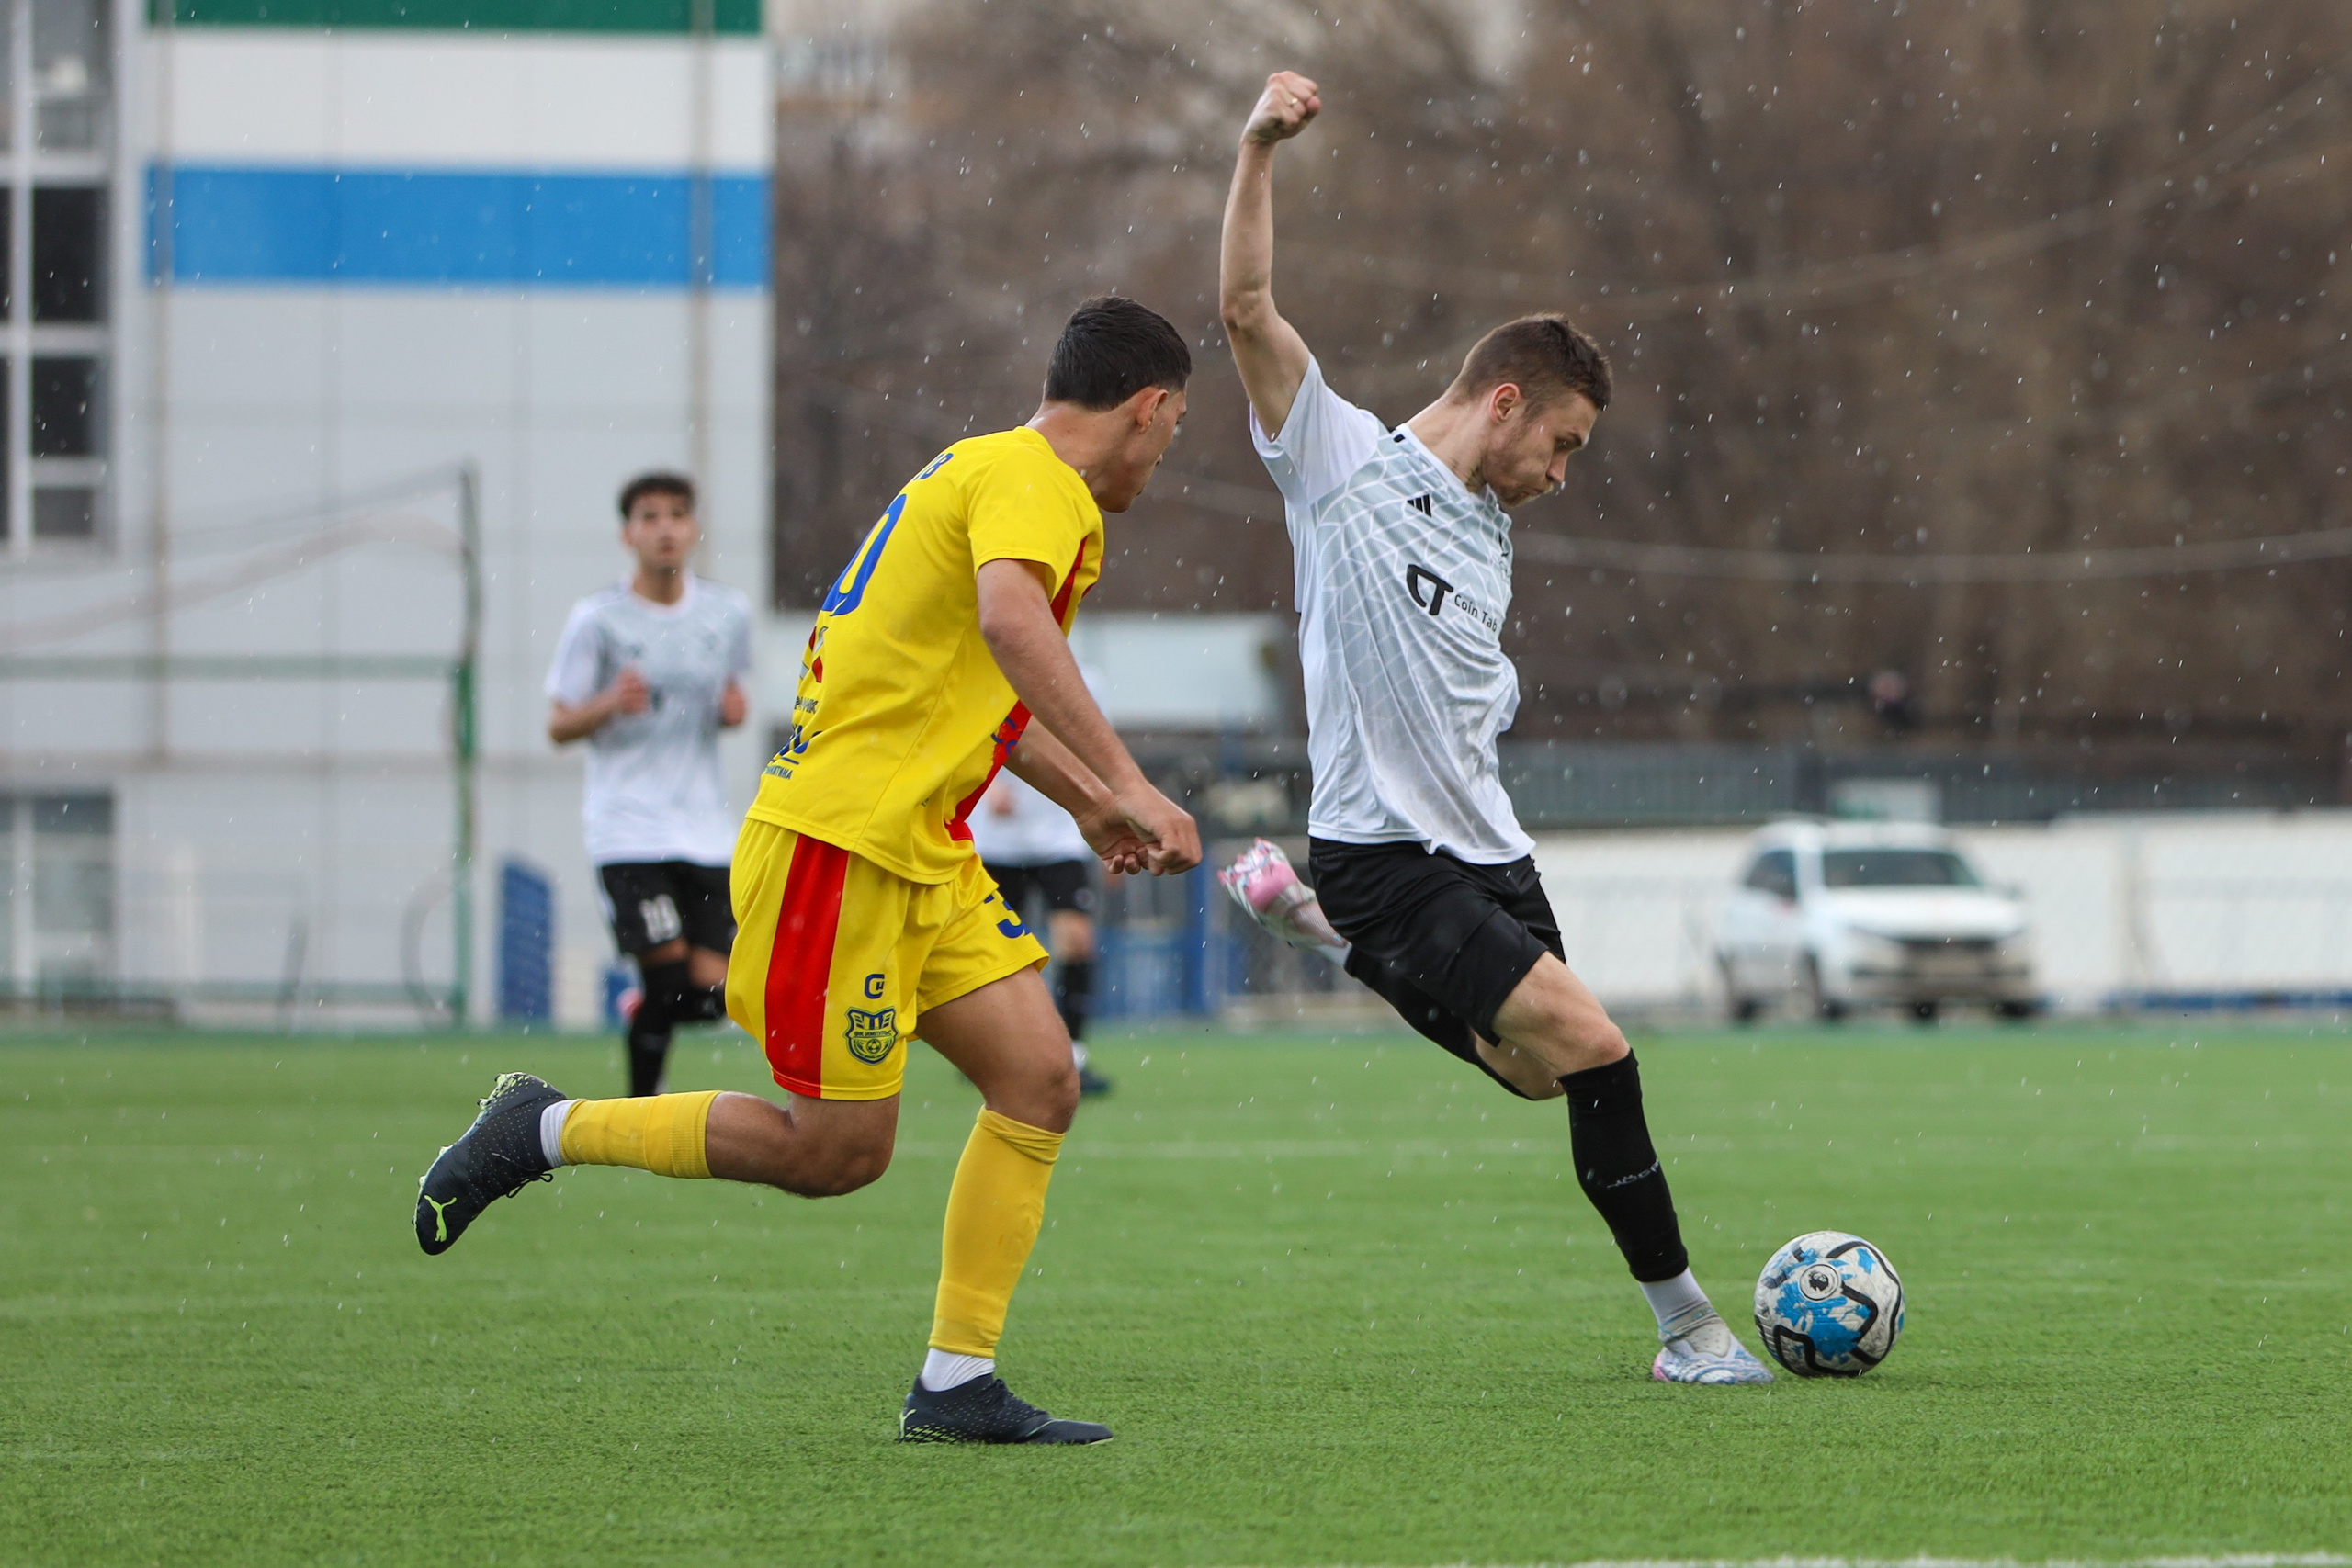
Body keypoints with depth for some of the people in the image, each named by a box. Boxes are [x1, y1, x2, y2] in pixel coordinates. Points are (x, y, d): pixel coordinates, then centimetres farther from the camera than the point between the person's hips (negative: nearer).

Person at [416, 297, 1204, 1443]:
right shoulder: (1033, 481, -13)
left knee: (1039, 1081, -1)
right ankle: (539, 1132, 10)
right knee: (836, 1152, -5)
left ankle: (955, 1386, 0)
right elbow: (1008, 620, -35)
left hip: (921, 855, 10)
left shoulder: (998, 471, 19)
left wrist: (1088, 807, 36)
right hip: (837, 843, -10)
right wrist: (1126, 785, -36)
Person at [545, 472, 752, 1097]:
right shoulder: (598, 619, -4)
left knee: (711, 990, -3)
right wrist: (610, 705, -20)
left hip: (706, 827, 4)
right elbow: (558, 726, 0)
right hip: (628, 827, -4)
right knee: (667, 973, -16)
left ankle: (642, 1006, 32)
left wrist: (734, 710, 0)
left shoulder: (728, 613, 7)